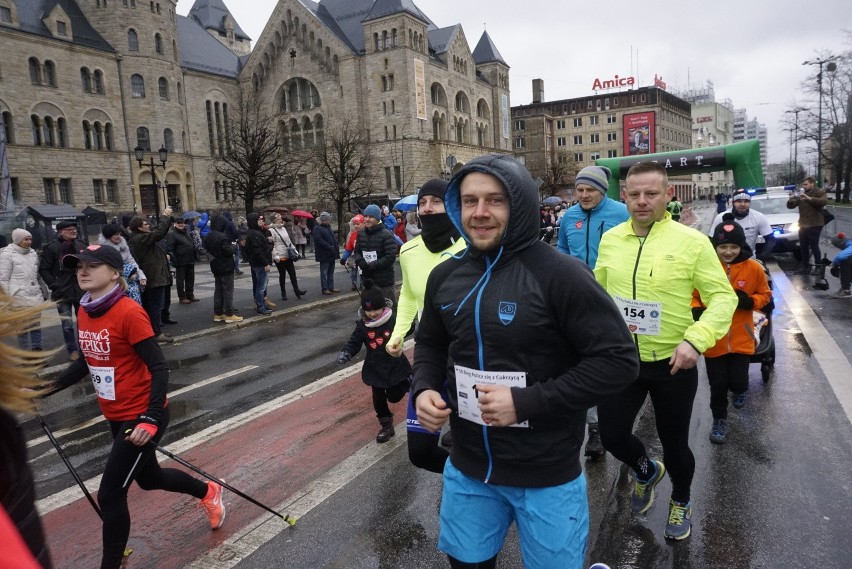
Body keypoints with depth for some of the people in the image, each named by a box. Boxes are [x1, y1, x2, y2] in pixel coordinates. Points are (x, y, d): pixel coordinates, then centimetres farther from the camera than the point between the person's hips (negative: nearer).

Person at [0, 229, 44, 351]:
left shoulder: (33, 253, 12)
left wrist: (40, 291, 19)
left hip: (35, 295, 5)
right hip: (19, 296, -5)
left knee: (36, 325, 6)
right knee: (23, 326, -1)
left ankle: (37, 351, 13)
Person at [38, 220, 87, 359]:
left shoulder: (81, 246, 6)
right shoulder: (51, 247, -6)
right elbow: (43, 269, -3)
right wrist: (54, 285, -10)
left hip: (81, 291, 3)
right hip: (62, 293, -3)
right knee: (67, 324, 2)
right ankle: (72, 350, 15)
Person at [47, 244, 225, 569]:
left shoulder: (129, 313, -22)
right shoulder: (84, 313, 2)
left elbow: (159, 368, -22)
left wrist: (150, 419, -28)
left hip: (141, 416, -9)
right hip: (116, 416, 9)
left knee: (110, 494, -1)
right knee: (148, 478, 25)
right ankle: (209, 492, 50)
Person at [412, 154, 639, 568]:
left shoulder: (560, 274, -18)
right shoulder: (445, 276, 0)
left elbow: (618, 359, -18)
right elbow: (430, 344, 14)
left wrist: (527, 402, -25)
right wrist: (424, 389, -7)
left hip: (546, 475, -4)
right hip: (467, 468, 5)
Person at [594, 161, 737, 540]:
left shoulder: (692, 241, -12)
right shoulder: (610, 239, 0)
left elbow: (723, 297, -10)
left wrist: (696, 339, -23)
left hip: (672, 364, -3)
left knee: (674, 443, 14)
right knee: (612, 437, 10)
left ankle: (681, 501, 47)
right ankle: (646, 470, 46)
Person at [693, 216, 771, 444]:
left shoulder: (754, 268, -8)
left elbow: (765, 295, 6)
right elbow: (692, 296, -1)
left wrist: (750, 301, -14)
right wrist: (696, 311, -21)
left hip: (742, 338, 1)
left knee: (737, 381, 4)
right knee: (718, 385, 7)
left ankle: (740, 390, 42)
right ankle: (719, 420, 31)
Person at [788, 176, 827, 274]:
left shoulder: (819, 192, -5)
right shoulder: (801, 195, 13)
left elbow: (824, 201, -25)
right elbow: (790, 206, 12)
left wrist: (809, 198, -35)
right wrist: (790, 201, -11)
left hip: (814, 225, -6)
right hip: (803, 225, 6)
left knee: (814, 246, -5)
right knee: (803, 247, 9)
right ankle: (805, 267, 16)